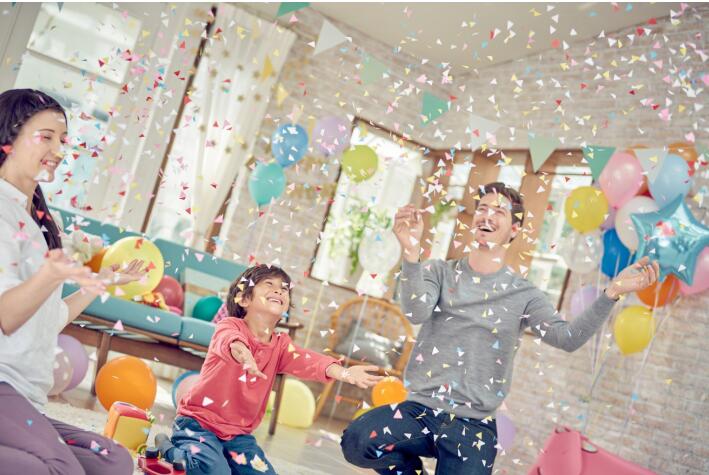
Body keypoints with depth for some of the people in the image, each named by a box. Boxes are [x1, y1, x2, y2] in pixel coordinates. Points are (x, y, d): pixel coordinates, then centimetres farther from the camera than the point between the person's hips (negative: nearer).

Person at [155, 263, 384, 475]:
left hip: (239, 434, 6)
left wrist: (341, 372, -41)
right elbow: (228, 340, -38)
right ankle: (170, 450, 4)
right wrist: (239, 351, -64)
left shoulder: (280, 345, 2)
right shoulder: (230, 326, -12)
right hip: (199, 422, -6)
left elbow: (305, 360, -19)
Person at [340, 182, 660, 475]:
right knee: (357, 441, -25)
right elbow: (417, 313, -17)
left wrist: (612, 293, -26)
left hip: (474, 425, 0)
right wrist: (411, 251, -31)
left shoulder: (523, 294, 3)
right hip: (420, 409, 0)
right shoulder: (440, 272, 4)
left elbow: (567, 338, -13)